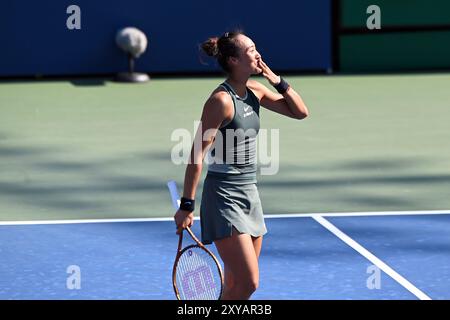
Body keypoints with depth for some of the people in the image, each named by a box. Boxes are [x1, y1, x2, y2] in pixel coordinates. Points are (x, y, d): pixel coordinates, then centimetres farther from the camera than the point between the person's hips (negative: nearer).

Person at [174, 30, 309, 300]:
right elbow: (197, 155, -17)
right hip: (224, 196, -8)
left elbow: (300, 112, 15)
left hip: (249, 194, 8)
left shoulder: (255, 90, 6)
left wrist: (278, 81, 0)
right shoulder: (221, 100, -17)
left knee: (237, 284, 11)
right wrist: (187, 206, -19)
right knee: (248, 282, -13)